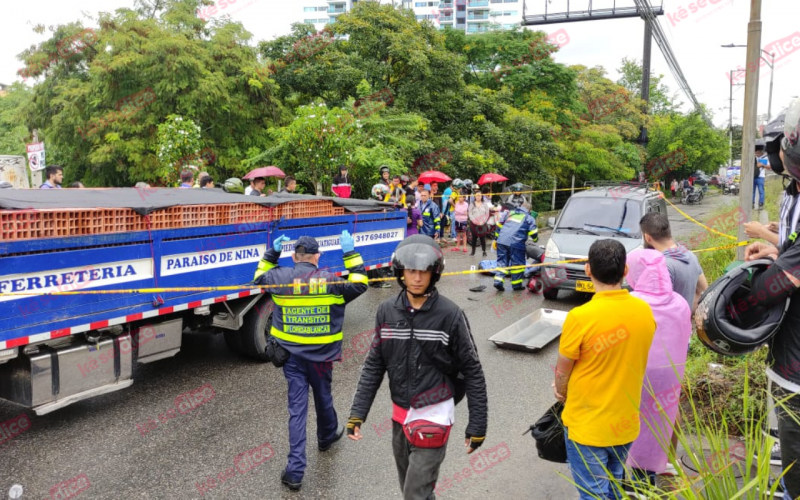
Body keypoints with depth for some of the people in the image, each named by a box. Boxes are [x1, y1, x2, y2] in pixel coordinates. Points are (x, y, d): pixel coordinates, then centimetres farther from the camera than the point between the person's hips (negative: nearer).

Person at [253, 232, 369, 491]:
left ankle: (295, 470, 0)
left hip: (291, 355, 1)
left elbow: (259, 278, 15)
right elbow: (359, 283, 2)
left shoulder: (280, 278, -6)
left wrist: (272, 252, 18)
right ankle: (327, 436, 50)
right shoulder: (330, 281, -11)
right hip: (320, 355, -1)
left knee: (297, 408, 3)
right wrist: (350, 253, 2)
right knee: (323, 398, 23)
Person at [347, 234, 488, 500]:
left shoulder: (450, 315, -14)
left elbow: (472, 371, -8)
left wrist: (477, 424, -7)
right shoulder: (386, 312, -3)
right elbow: (374, 365, 4)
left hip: (434, 416, -4)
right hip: (400, 414, 5)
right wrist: (357, 412, -1)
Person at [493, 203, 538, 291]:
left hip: (501, 241, 4)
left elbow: (499, 225, 21)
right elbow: (533, 233, 4)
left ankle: (498, 280, -3)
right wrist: (535, 239, 27)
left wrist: (496, 239, 28)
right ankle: (517, 284, 12)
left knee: (502, 261, 10)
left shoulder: (509, 213, 21)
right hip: (516, 243, -4)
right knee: (518, 264, 7)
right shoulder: (529, 218, 9)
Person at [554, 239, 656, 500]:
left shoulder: (580, 317, -24)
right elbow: (622, 361, 5)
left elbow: (562, 372, -11)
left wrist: (562, 393, 12)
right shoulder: (645, 311, -8)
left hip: (588, 426, -5)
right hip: (626, 423, 5)